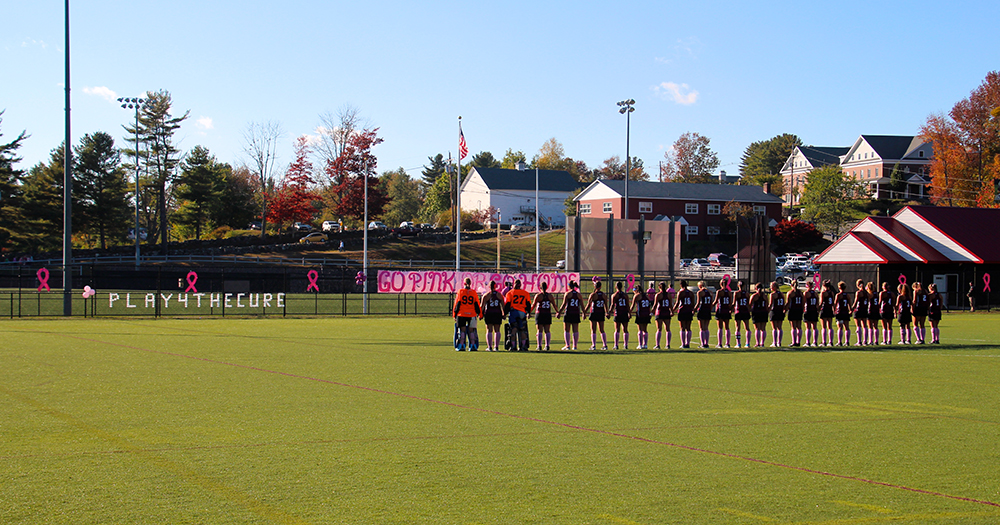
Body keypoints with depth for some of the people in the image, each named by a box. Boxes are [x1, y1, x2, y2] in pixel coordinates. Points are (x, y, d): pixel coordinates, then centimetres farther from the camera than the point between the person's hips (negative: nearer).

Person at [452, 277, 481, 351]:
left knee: (462, 330, 2)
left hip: (461, 314, -2)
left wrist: (454, 314, 6)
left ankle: (461, 346, -1)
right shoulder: (474, 292, 3)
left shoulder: (460, 292, -2)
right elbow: (477, 304, 7)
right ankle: (472, 346, 4)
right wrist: (479, 313, 15)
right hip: (471, 314, 2)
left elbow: (457, 303, 0)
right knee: (471, 330, 7)